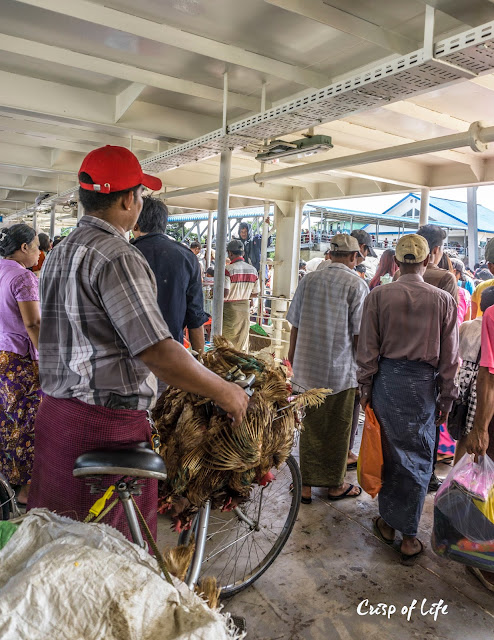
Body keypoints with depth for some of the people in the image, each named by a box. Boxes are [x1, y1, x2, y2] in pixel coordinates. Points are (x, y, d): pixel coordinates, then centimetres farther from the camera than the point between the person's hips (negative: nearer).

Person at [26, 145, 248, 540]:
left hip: (55, 412, 9)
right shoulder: (117, 256, -18)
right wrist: (223, 392, -14)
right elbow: (157, 352, -25)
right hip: (106, 425, -9)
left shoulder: (58, 253, 14)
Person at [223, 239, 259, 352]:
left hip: (230, 309, -5)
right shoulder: (253, 270, 4)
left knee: (228, 342, 4)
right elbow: (255, 294, 8)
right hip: (245, 308, 5)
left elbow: (225, 293, -20)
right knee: (243, 341, 13)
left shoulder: (227, 269, -14)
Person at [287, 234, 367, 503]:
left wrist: (293, 354, 21)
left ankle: (306, 484, 23)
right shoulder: (357, 284, -10)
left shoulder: (308, 280, 2)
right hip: (341, 370, -4)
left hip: (308, 367, 4)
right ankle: (335, 485, 28)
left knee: (310, 427, 14)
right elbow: (359, 334, -11)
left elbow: (295, 325, 6)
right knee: (337, 429, 12)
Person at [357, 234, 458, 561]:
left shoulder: (379, 295, -4)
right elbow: (449, 357, 1)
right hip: (423, 384, 0)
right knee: (418, 459, 11)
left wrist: (366, 387, 8)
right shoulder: (444, 300, -3)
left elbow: (368, 349, -2)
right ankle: (409, 536, 21)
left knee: (388, 451, 15)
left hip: (386, 379, 1)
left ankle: (388, 522, 30)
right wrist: (446, 399, 10)